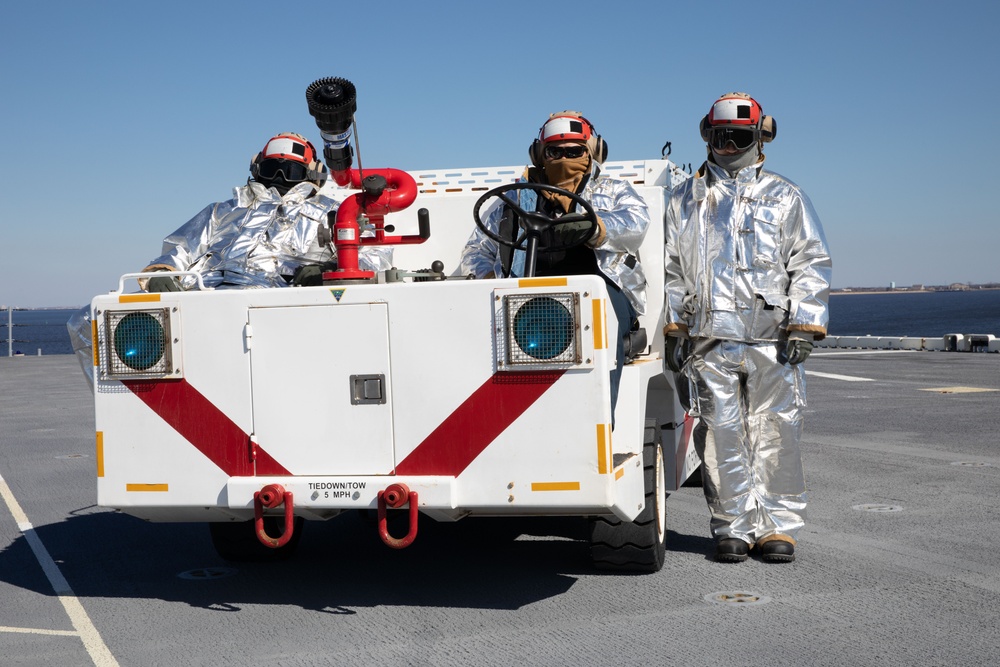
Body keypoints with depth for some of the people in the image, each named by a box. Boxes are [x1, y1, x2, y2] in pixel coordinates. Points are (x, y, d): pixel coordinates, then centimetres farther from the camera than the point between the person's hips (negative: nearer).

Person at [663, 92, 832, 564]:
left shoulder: (785, 198, 12)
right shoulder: (685, 202, 16)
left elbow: (811, 265, 7)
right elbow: (672, 270, 17)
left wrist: (803, 328, -3)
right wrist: (674, 331, 10)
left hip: (772, 342, -1)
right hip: (709, 342, 1)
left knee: (775, 433, -1)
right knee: (721, 436, 0)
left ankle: (778, 525, 9)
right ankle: (734, 527, 9)